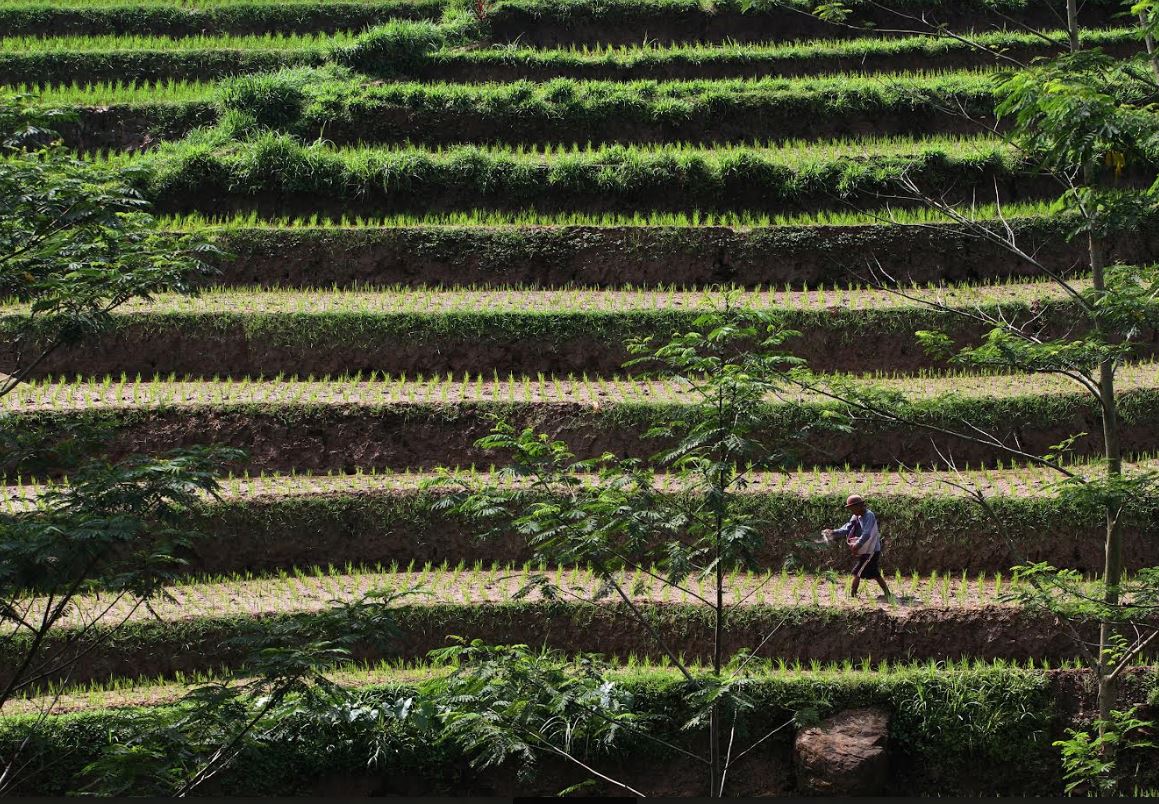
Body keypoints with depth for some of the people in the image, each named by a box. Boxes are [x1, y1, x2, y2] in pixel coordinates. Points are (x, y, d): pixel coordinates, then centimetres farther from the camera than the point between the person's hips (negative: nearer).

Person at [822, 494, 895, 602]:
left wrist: (857, 545, -40)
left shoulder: (869, 516, -18)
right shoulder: (856, 517, 9)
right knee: (875, 575, 15)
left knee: (857, 574, -5)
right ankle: (888, 595, 22)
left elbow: (866, 534, -30)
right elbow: (846, 529, 0)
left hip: (870, 552, -9)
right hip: (863, 552, 9)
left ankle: (852, 596, 2)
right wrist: (832, 532, -14)